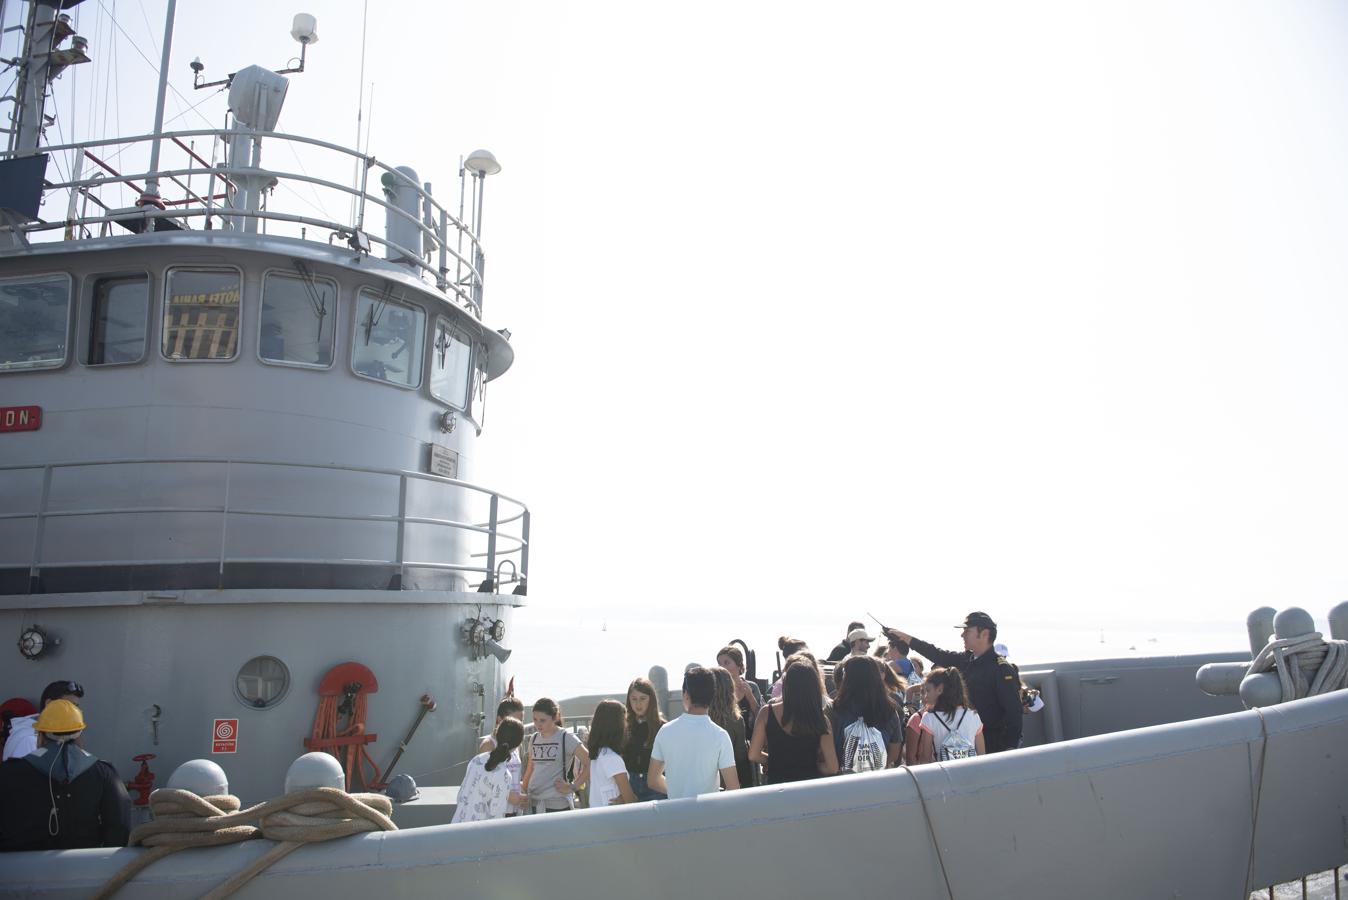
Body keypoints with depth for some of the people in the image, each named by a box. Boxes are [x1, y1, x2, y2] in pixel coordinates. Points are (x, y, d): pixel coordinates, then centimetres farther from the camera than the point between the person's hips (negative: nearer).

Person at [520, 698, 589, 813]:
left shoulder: (566, 738, -7)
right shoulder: (535, 738, 11)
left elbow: (590, 763, -11)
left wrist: (573, 786, -11)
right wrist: (523, 792, 12)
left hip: (557, 804, -5)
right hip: (534, 803, 5)